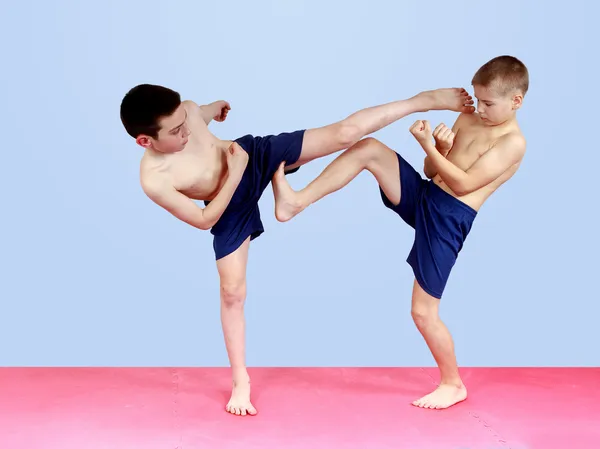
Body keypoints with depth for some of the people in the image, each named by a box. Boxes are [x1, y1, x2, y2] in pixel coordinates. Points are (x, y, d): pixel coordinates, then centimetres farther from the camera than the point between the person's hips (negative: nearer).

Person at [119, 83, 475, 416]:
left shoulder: (185, 109, -21)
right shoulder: (154, 179, -34)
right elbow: (204, 220, -25)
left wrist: (215, 108, 30)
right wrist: (234, 175, -29)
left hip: (256, 155, 3)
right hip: (230, 209, -3)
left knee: (345, 133, -11)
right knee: (232, 292, -1)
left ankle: (424, 100, 5)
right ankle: (241, 381, 17)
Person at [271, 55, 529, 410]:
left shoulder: (513, 142, -9)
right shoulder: (468, 119, 14)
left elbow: (463, 183, -17)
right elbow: (433, 171, 15)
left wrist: (429, 147, -19)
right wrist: (441, 149, -6)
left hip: (449, 219, -7)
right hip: (421, 197, 7)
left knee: (423, 311, -4)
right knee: (370, 148, -12)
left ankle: (453, 384, 19)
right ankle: (299, 201, -11)